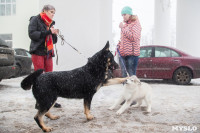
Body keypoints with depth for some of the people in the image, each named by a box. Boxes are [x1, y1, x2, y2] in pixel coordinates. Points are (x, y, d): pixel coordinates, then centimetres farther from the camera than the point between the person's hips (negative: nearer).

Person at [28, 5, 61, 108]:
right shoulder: (35, 20, 0)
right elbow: (32, 34, -14)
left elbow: (53, 41, 19)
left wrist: (54, 34, -2)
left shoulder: (51, 23, 17)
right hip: (38, 52, -6)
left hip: (48, 53, 6)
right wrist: (47, 32, -19)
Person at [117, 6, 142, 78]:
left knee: (131, 76, -9)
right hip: (123, 53, 8)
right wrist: (119, 44, 11)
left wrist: (123, 28, -14)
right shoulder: (125, 24, 19)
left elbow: (134, 37, -18)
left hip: (132, 54, -8)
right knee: (124, 75, 9)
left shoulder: (135, 23, -3)